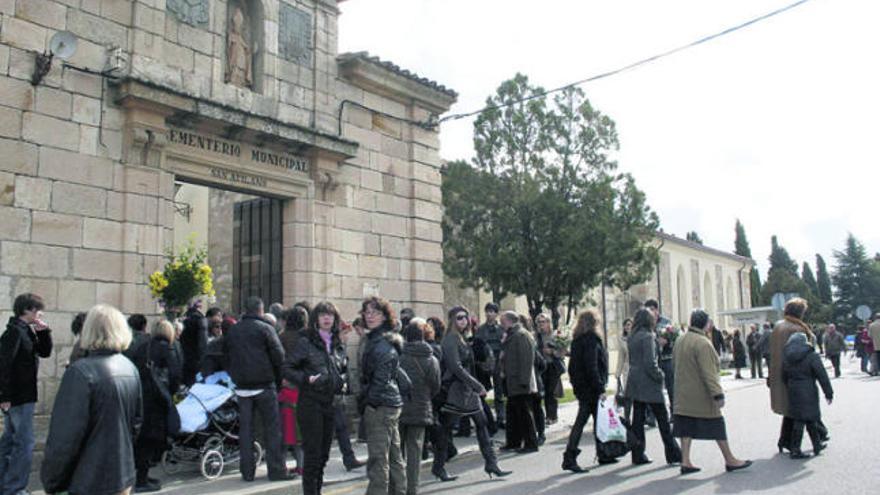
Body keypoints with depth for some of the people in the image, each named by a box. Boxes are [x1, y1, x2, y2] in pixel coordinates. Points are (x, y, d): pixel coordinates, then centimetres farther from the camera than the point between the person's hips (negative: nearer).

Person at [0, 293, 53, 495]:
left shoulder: (27, 331, 11)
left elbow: (45, 352, 16)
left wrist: (44, 332, 0)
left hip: (22, 395, 10)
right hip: (18, 397, -10)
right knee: (25, 443, -6)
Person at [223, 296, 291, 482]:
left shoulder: (232, 331, 11)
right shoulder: (265, 328, -6)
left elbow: (226, 357, 15)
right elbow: (279, 355, -9)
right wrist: (278, 379, 2)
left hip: (242, 386, 5)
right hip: (264, 385, -5)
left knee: (245, 428, 9)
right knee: (272, 427, 1)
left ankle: (247, 471, 11)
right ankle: (276, 469, 2)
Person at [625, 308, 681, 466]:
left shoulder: (631, 338, 10)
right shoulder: (647, 336, -14)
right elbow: (650, 362, -19)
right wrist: (659, 376, -7)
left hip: (635, 383, 7)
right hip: (649, 384, -7)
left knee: (638, 419, 9)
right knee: (662, 418, 3)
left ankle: (638, 455, 12)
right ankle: (673, 454, 8)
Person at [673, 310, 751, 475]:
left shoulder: (680, 341, 8)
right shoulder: (703, 343, -19)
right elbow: (708, 373, -23)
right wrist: (718, 394, -21)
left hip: (683, 396, 8)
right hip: (702, 397, -8)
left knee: (687, 427, 8)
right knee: (717, 426, 5)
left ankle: (685, 461, 7)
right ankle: (730, 460, 15)